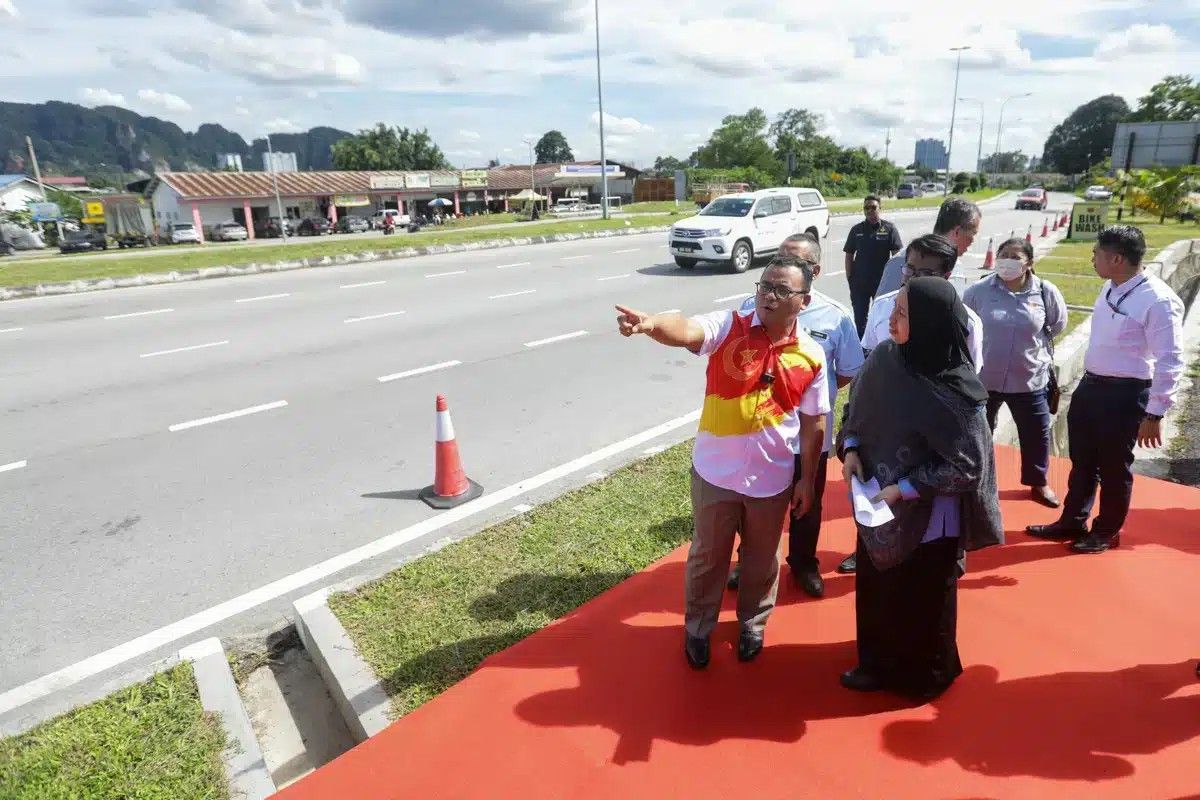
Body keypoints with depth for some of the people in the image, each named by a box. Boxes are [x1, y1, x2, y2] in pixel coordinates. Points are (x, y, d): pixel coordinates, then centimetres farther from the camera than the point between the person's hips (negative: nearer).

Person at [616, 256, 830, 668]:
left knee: (762, 558, 22)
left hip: (772, 479, 2)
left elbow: (813, 424, 3)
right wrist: (650, 323, -57)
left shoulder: (811, 356, -6)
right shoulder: (728, 327, -13)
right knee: (708, 555, 17)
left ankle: (752, 623, 48)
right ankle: (698, 627, 40)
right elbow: (687, 331, -36)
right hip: (716, 472, -2)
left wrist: (806, 481, 7)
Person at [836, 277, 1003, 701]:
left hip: (928, 516, -6)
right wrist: (851, 449, -9)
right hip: (877, 505, 6)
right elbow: (856, 411, 7)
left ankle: (924, 674, 41)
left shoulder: (954, 391, -24)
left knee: (923, 599, 15)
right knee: (874, 588, 21)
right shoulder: (884, 357, -8)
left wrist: (904, 488, -21)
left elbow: (966, 465, -20)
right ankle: (878, 664, 45)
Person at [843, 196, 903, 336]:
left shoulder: (889, 228, -3)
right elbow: (849, 255, 5)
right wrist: (849, 277, -2)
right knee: (859, 316, 9)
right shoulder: (857, 230, 3)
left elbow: (896, 254, -4)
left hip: (882, 281, -1)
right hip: (859, 281, 2)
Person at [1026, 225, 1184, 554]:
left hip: (1125, 393, -7)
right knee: (1082, 460, 18)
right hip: (1090, 385, 8)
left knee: (1113, 466, 9)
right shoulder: (1109, 289, 5)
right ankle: (1072, 522, 35)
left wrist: (1155, 414, -19)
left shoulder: (1158, 300, -19)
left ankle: (1106, 532, 29)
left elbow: (1170, 362, -19)